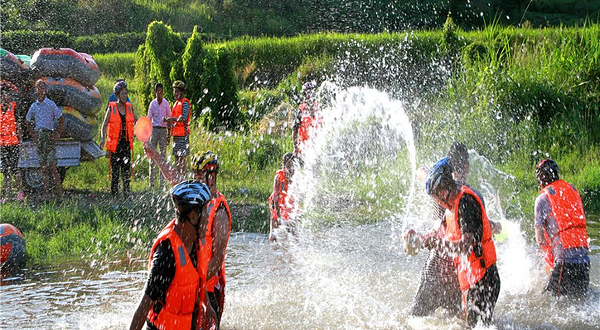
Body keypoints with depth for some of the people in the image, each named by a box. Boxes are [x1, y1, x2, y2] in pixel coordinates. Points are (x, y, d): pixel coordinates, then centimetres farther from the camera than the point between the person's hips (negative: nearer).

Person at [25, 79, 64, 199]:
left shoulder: (51, 104, -1)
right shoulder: (33, 106, 12)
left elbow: (61, 119, 4)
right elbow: (28, 121, 25)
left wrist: (57, 134, -2)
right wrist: (32, 134, 12)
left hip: (49, 135, -5)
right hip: (38, 135, 5)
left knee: (52, 165, -10)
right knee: (43, 165, 5)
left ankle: (59, 192, -8)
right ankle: (46, 192, 9)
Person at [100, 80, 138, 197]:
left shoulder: (129, 107, 8)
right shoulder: (112, 108, -2)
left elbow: (137, 121, 16)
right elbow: (105, 124, -4)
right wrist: (103, 138, -19)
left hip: (126, 144, 3)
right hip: (115, 144, -3)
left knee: (126, 171, 5)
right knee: (115, 171, -2)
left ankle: (126, 194, 11)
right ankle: (114, 194, 4)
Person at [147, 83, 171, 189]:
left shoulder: (166, 103, 2)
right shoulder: (152, 104, 2)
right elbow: (149, 119, 7)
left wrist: (169, 135, 5)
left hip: (163, 129, 0)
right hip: (154, 129, 0)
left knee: (163, 154, 2)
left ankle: (162, 182, 6)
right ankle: (151, 181, 3)